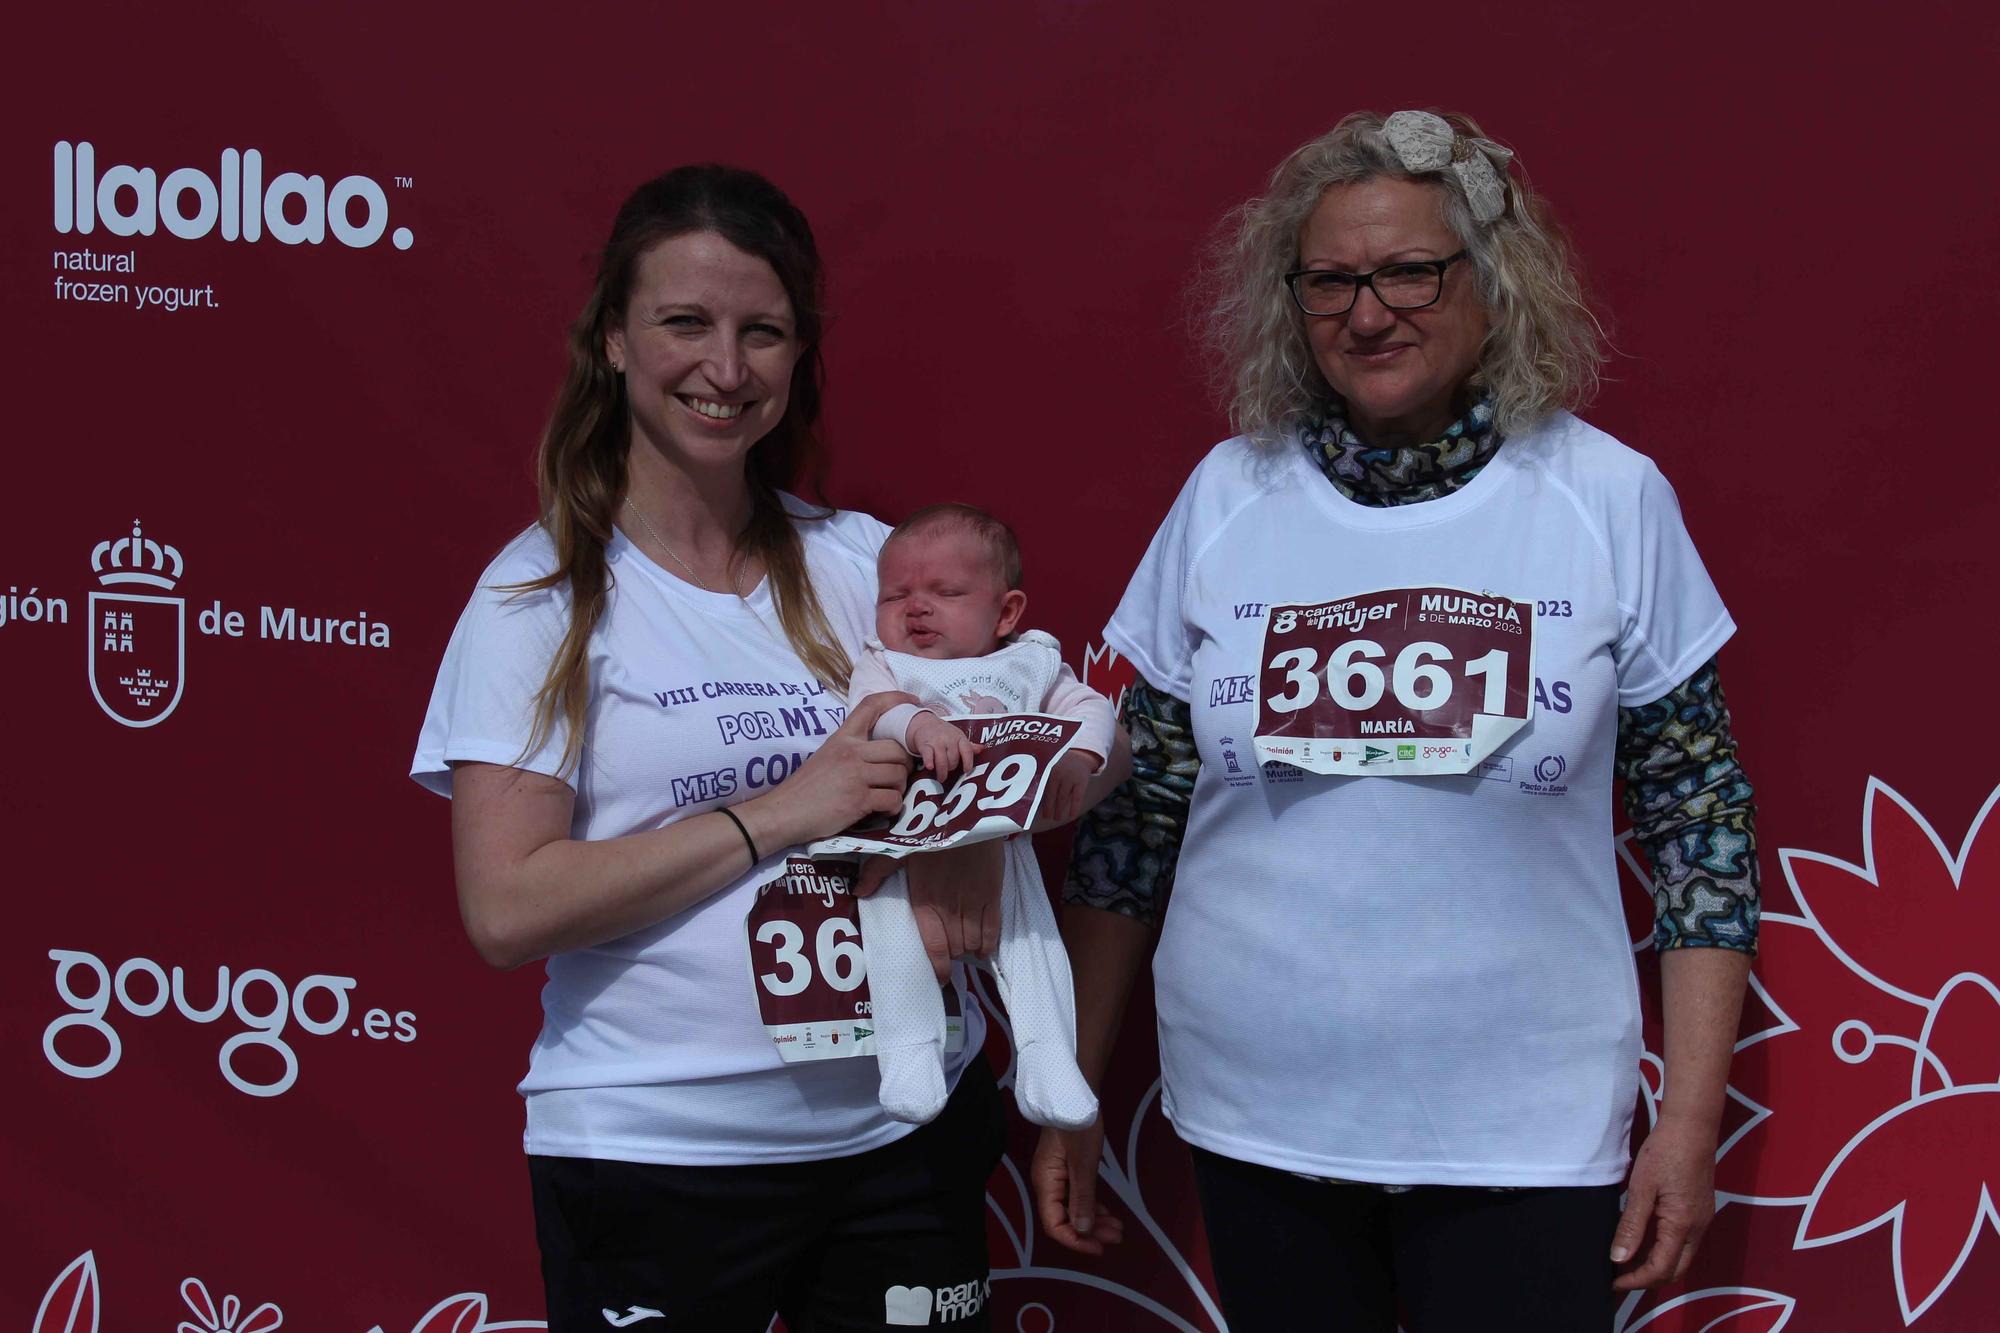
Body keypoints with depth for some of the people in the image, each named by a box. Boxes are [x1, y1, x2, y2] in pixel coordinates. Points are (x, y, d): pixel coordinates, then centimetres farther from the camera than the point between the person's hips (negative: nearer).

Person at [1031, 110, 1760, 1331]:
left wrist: (1690, 1125, -4)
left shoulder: (1611, 499, -5)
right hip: (1256, 1124, 2)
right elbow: (1132, 814, 6)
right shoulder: (1227, 498, 0)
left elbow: (1700, 815, -1)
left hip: (1524, 1138, -2)